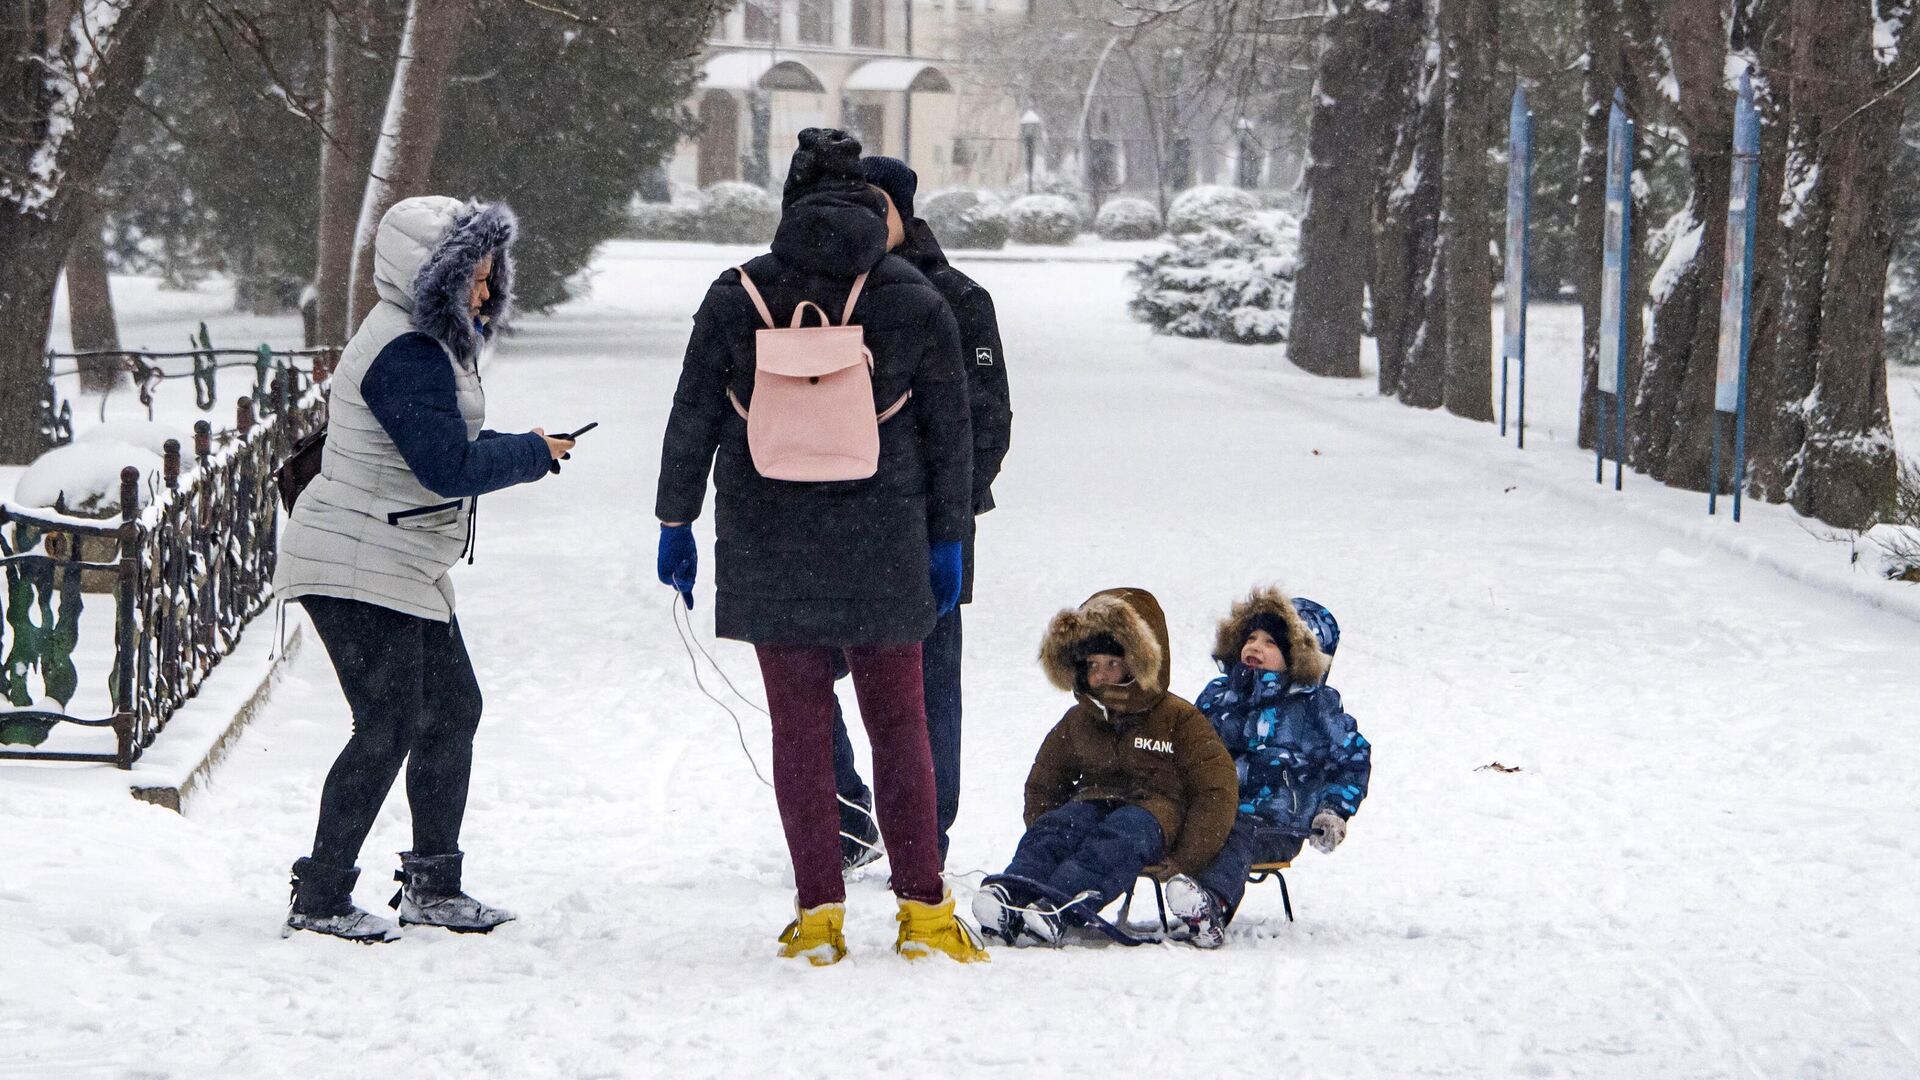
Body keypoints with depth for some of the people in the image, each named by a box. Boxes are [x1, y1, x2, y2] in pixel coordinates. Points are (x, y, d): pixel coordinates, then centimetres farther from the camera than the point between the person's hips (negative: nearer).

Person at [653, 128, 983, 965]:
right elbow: (950, 432, 5)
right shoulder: (915, 303, 0)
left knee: (799, 725, 5)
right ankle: (922, 910, 8)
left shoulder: (738, 298, -2)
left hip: (770, 547, 0)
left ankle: (819, 911, 3)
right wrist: (946, 540, 13)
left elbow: (693, 420, 0)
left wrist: (676, 522, 9)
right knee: (898, 722, 9)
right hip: (882, 549, 0)